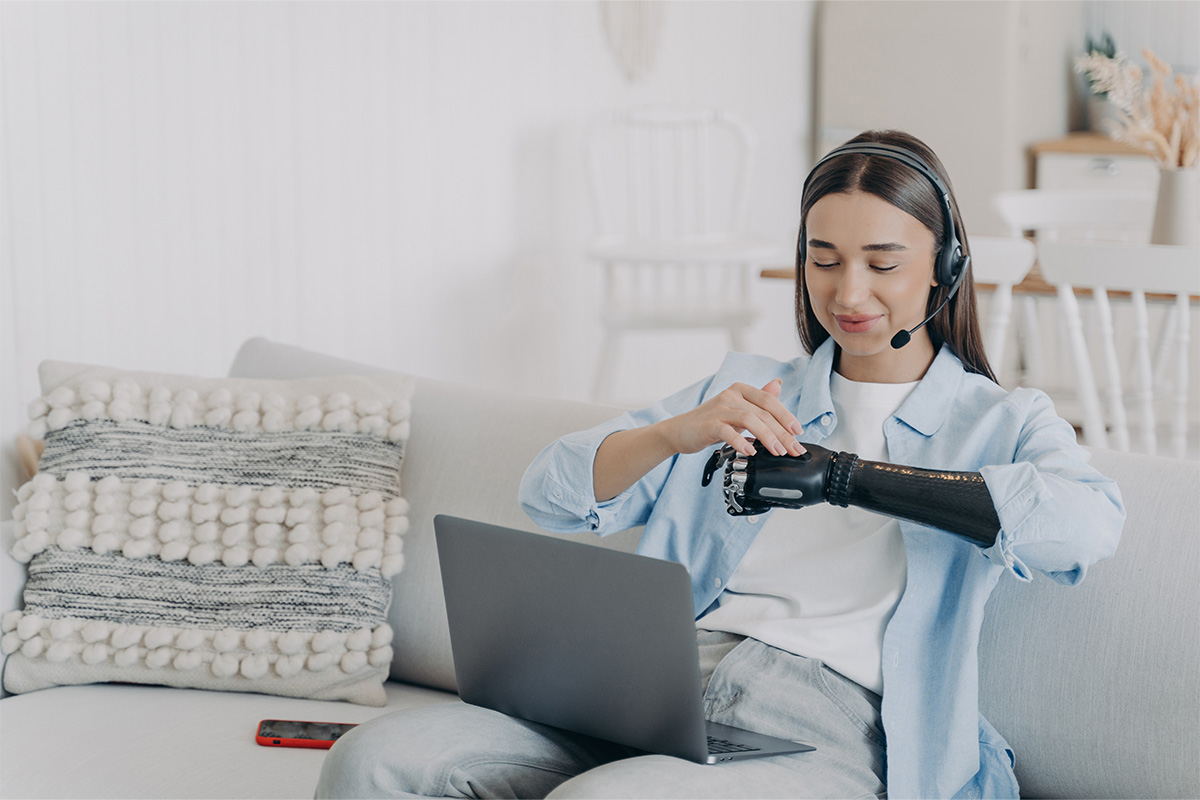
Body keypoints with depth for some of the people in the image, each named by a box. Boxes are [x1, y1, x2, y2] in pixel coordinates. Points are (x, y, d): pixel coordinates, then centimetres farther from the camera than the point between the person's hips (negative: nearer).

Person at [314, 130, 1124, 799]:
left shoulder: (1001, 421, 13)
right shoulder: (747, 391, 23)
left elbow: (1091, 522, -13)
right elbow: (551, 492, 13)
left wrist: (849, 477, -22)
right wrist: (675, 435, -10)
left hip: (824, 729, -4)